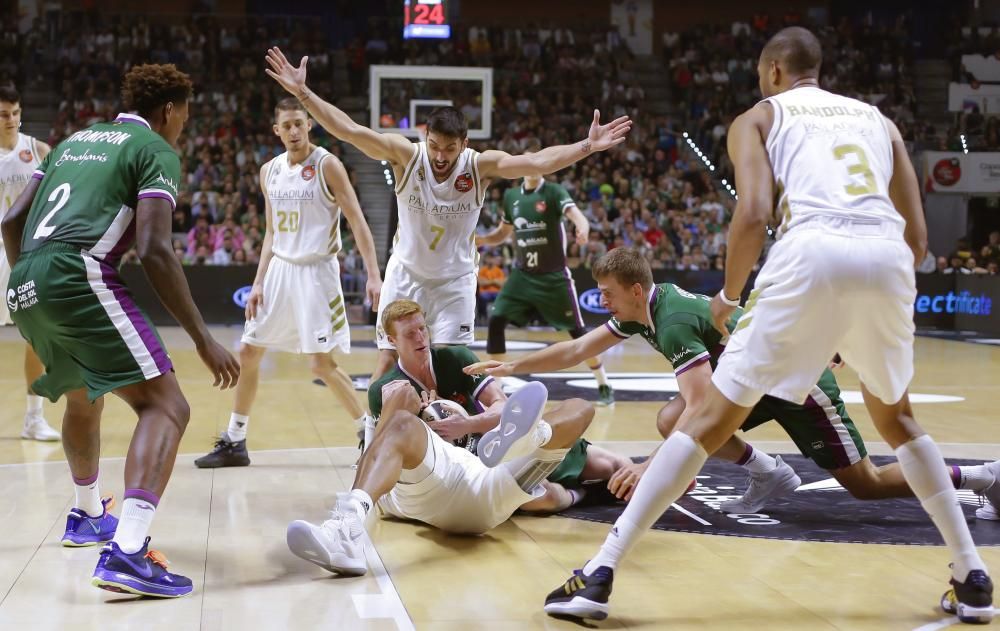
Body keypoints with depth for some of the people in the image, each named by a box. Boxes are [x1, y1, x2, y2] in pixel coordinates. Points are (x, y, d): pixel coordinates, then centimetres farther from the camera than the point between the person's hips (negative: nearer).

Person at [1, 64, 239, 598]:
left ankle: (87, 516, 50)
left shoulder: (75, 140, 28)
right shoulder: (156, 151, 5)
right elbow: (154, 249, -9)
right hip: (79, 278, -8)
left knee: (83, 398, 32)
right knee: (165, 406, -9)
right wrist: (203, 339, -8)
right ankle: (126, 553, -26)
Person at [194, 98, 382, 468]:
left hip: (316, 272, -6)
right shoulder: (269, 171, 9)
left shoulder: (327, 165, -9)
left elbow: (357, 221, -12)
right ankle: (234, 443, 20)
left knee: (321, 364, -10)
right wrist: (258, 284, 9)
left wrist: (373, 275, -21)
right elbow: (272, 233, 15)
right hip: (279, 270, 6)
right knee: (248, 353, 8)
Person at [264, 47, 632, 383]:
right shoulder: (405, 155, -18)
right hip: (406, 275, 0)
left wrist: (587, 147, -42)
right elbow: (349, 131, -24)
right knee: (388, 362, 3)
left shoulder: (481, 165, -18)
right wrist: (302, 92, -32)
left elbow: (536, 162, -29)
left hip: (455, 281, 0)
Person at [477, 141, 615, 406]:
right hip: (522, 275, 4)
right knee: (495, 322, -9)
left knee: (577, 330, 0)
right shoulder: (511, 196, 5)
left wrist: (583, 230, -51)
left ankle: (604, 386, 12)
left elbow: (577, 215, -28)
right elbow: (503, 233, 18)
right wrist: (478, 240, 0)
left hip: (553, 276, -4)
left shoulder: (554, 192, -10)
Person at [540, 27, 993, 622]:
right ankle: (974, 578, 26)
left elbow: (753, 215, 2)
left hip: (814, 253, -4)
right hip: (888, 257, 4)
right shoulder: (878, 119, 31)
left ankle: (601, 573, 1)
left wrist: (728, 295, 16)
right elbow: (917, 233, 24)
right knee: (896, 418, 29)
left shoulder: (759, 117, 20)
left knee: (711, 418, 4)